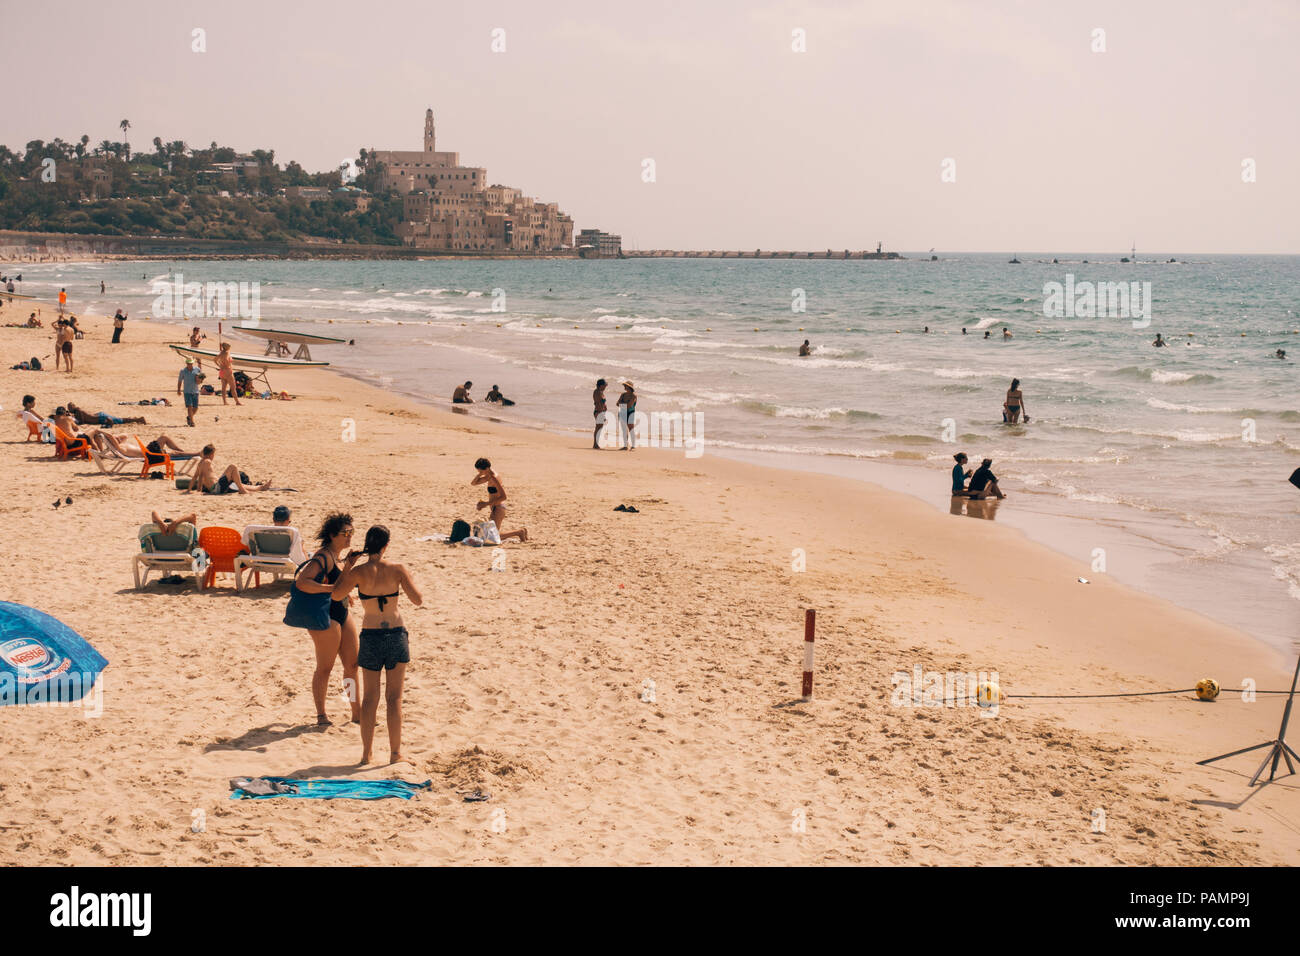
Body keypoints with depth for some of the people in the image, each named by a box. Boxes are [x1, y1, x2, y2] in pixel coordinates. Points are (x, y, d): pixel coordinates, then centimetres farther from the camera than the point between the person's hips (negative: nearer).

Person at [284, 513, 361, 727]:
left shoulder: (336, 556, 11)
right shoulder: (323, 556, -18)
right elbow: (301, 582, -28)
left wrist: (349, 565, 10)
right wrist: (330, 588, -30)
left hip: (341, 613, 10)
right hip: (324, 617, -10)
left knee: (352, 664, 12)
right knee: (325, 667, 1)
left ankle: (357, 711, 21)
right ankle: (321, 714, 12)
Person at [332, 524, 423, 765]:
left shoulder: (359, 572, -9)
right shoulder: (397, 570, -8)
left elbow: (336, 595, 4)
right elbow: (418, 600, -7)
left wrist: (347, 567, 11)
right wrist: (407, 579, 10)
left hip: (370, 636, 0)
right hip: (396, 634, 0)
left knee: (370, 697, 10)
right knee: (394, 697, 6)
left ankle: (366, 753, 13)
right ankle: (395, 752, 6)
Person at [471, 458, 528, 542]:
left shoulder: (494, 478, -20)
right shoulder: (488, 477, 9)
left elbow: (503, 497, -22)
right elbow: (473, 483, 17)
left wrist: (487, 503, -21)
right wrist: (480, 474, -2)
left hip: (498, 508, -10)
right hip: (495, 508, 10)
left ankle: (519, 532, -4)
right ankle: (520, 532, 24)